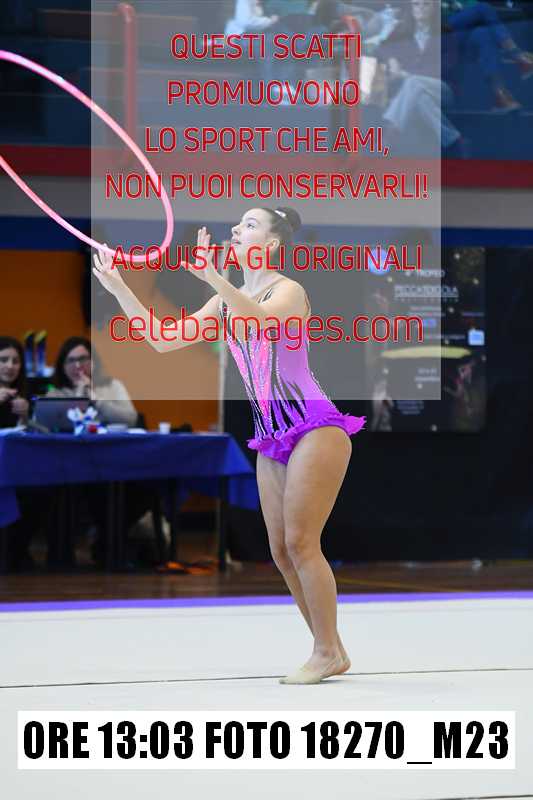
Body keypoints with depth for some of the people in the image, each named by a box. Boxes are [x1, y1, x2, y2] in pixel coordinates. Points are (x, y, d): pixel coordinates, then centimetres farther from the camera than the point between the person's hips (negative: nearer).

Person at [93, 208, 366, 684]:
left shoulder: (289, 291, -10)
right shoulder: (227, 303, 12)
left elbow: (261, 320, -34)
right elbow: (165, 341, 8)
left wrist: (211, 276, -46)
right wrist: (119, 289, 0)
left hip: (315, 430, -8)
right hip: (272, 439, 8)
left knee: (300, 542, -12)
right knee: (283, 552, 6)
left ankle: (329, 653, -5)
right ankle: (329, 651, 13)